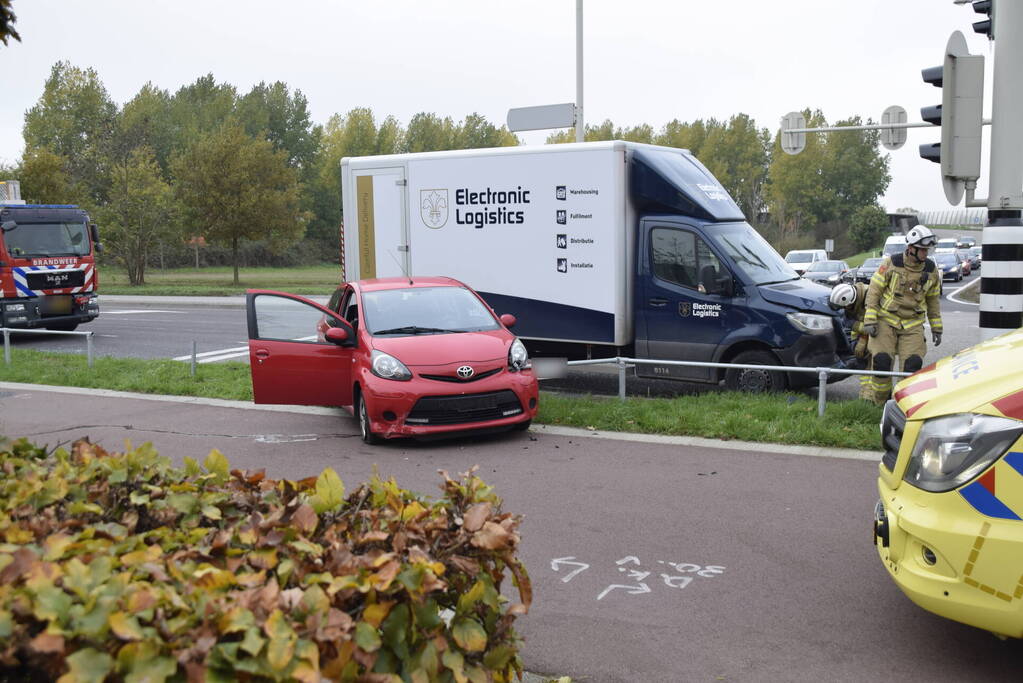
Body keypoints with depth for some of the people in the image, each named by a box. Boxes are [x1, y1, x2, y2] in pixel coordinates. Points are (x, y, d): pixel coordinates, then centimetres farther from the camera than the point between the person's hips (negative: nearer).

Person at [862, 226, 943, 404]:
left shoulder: (931, 270, 4)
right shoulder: (891, 264, -8)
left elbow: (933, 300, 14)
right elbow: (874, 291, -5)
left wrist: (936, 328, 14)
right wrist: (869, 320, -11)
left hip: (913, 324, 3)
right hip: (886, 321, -3)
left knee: (913, 364, -9)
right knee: (881, 361, -12)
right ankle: (879, 403, 7)